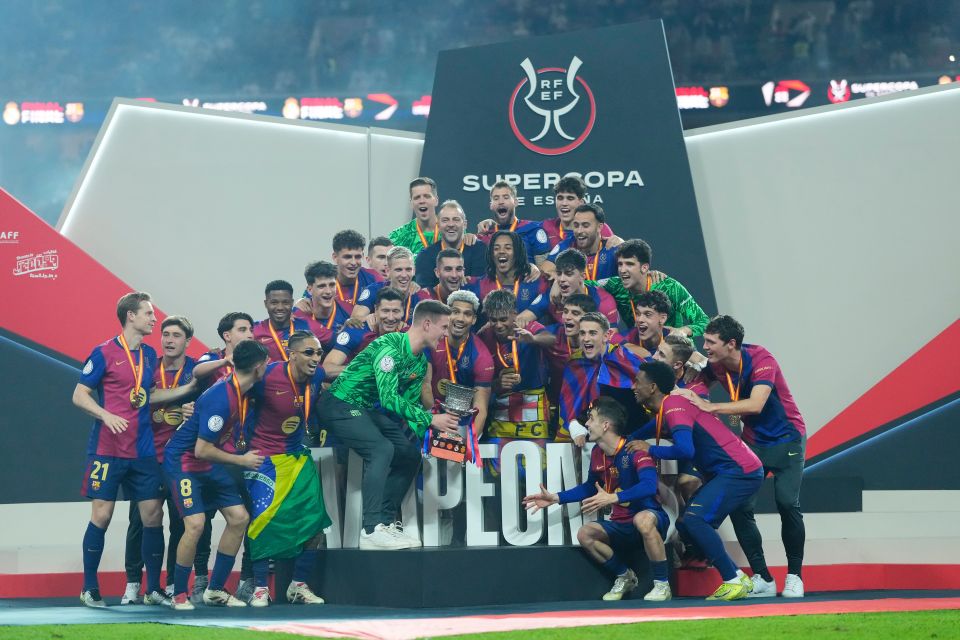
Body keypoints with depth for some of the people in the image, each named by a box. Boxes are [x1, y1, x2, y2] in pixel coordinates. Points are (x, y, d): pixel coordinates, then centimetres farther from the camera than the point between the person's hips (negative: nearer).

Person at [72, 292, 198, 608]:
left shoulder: (150, 354, 12)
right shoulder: (104, 353, -6)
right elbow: (79, 395, -5)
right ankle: (89, 590, 8)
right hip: (107, 450, -5)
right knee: (101, 516, -3)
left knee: (153, 515, 2)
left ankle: (153, 590, 13)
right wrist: (106, 415, -21)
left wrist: (187, 389, 11)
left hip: (143, 452, 5)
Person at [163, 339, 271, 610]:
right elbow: (202, 450, -28)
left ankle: (215, 590, 11)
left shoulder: (241, 391, -2)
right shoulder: (220, 398, -30)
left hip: (210, 465, 9)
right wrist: (242, 460, -18)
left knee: (239, 517, 2)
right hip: (183, 461, -9)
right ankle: (179, 594, -3)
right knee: (195, 524, -20)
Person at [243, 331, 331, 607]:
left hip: (298, 457, 5)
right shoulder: (268, 376, -22)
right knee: (264, 519, -10)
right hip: (265, 458, -5)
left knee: (314, 520, -1)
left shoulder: (317, 377, -6)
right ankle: (260, 588, 2)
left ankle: (299, 586, 13)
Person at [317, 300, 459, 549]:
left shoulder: (420, 362, 8)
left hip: (368, 410, 10)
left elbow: (410, 403, 11)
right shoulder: (390, 347, -23)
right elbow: (389, 399, -30)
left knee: (410, 453, 4)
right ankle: (371, 531, -27)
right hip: (340, 404, -10)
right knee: (382, 449, -27)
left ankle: (386, 521, 10)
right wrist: (430, 419, -30)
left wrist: (422, 432, -8)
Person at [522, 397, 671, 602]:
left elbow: (649, 485, -35)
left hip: (651, 518, -7)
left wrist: (612, 498, -44)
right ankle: (624, 577, 7)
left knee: (642, 520, -40)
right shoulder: (597, 453, 4)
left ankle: (662, 585, -24)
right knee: (585, 534, -15)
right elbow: (590, 487, 21)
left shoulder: (634, 451, -19)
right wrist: (555, 498, 13)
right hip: (622, 525, 7)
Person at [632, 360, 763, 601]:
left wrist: (650, 449, -13)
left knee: (694, 519, -21)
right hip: (727, 473, 11)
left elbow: (686, 450, -27)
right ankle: (737, 578, 8)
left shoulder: (674, 406, -16)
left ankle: (734, 581, -15)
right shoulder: (663, 410, 15)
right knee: (684, 523, 8)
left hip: (740, 471, -11)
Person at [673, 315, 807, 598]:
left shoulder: (761, 360, -24)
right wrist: (684, 393, -9)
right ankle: (763, 579, -1)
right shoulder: (716, 366, -6)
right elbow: (698, 386, 14)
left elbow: (755, 404, -37)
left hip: (786, 439, -5)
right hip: (753, 443, 6)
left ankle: (794, 575, 1)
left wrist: (709, 406, -34)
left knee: (787, 503, -16)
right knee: (739, 508, -8)